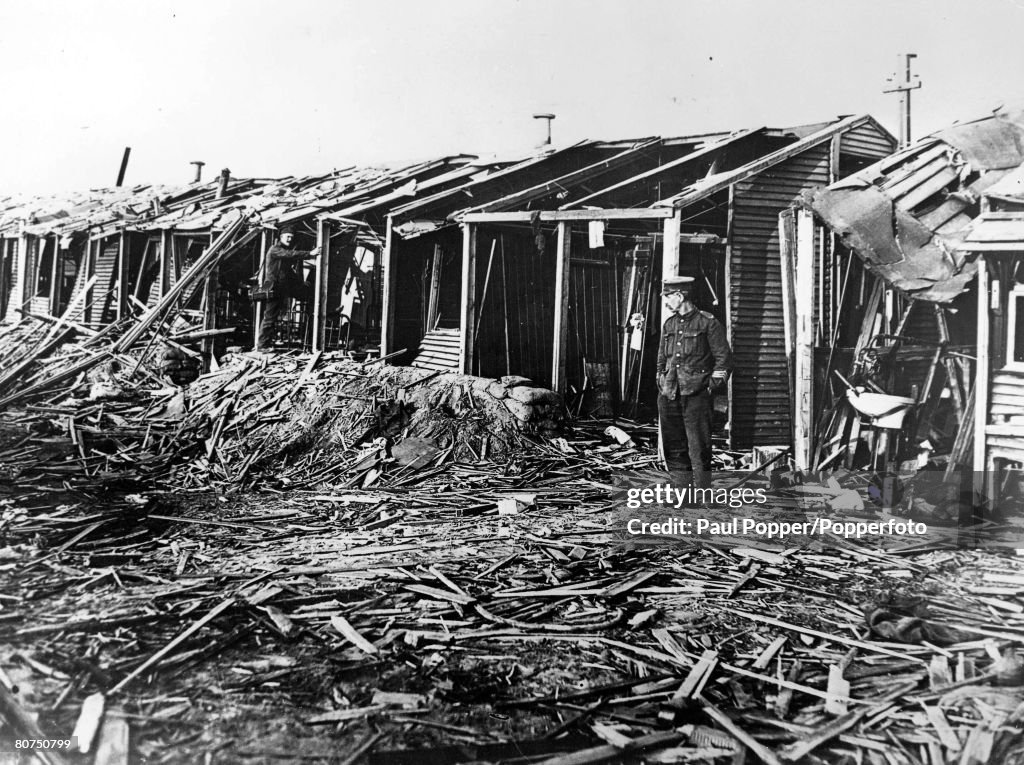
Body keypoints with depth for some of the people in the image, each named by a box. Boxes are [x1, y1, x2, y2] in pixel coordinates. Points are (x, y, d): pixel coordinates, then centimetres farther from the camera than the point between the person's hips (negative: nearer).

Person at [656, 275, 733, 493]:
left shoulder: (708, 323, -2)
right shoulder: (669, 325, 15)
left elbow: (724, 359, -2)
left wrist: (712, 386, -7)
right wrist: (661, 386, 14)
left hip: (696, 395, -6)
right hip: (669, 395, 6)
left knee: (699, 447, -5)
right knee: (673, 448, 8)